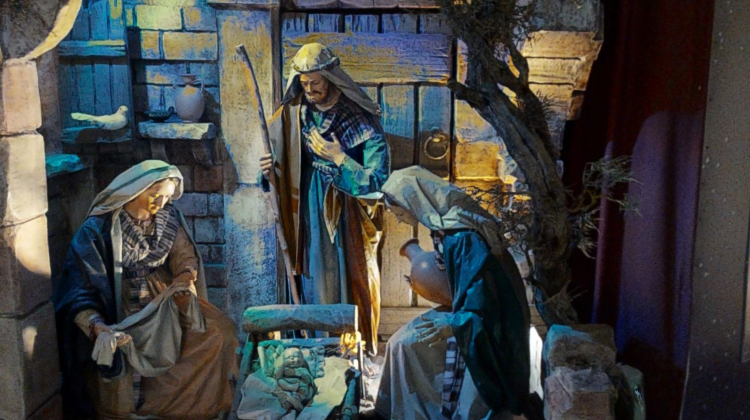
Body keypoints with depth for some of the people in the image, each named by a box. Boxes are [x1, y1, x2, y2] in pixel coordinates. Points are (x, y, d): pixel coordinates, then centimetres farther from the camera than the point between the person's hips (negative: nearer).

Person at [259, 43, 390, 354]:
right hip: (309, 208, 3)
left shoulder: (358, 116, -8)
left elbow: (378, 173, -12)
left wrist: (339, 157, -18)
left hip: (349, 210, -2)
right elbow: (275, 152, 14)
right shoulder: (293, 113, 2)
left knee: (352, 278, 3)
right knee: (315, 277, 6)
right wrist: (269, 167, -8)